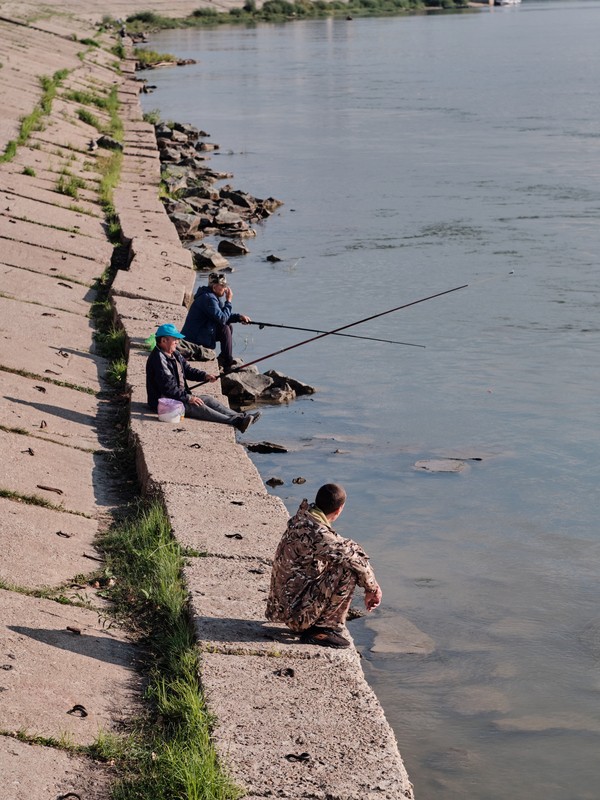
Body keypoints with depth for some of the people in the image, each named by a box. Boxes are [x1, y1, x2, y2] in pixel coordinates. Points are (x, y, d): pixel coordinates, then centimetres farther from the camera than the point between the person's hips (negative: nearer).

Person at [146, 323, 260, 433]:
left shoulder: (175, 354, 13)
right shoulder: (158, 358, -20)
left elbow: (188, 370, 18)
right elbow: (168, 387, -25)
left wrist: (205, 376, 0)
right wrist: (187, 398, -23)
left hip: (180, 395, 11)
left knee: (208, 399, 1)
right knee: (196, 406, -24)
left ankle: (240, 417, -8)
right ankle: (236, 422, -33)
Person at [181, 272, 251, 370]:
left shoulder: (213, 297, 12)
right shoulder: (208, 298, -21)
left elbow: (224, 315, 17)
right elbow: (222, 318, -26)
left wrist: (239, 317, -1)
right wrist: (228, 301, -16)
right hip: (194, 339, -10)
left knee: (228, 327, 12)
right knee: (225, 329, -19)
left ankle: (222, 358, 11)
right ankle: (228, 364, -12)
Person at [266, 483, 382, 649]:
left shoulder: (302, 519, 6)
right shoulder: (317, 534, -24)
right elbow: (356, 557, -25)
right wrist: (372, 589, -6)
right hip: (296, 613, -9)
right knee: (349, 572, -17)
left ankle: (309, 625, 17)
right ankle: (323, 628, -9)